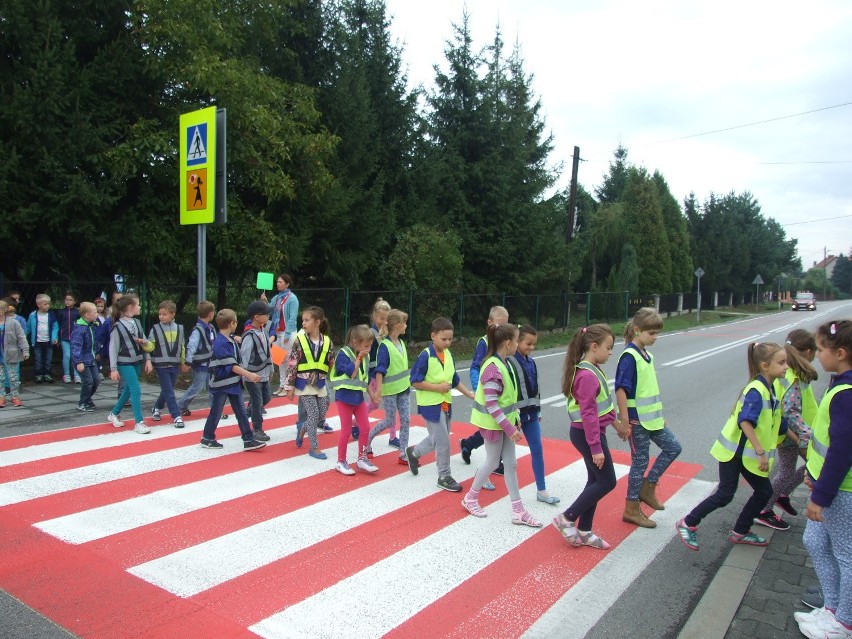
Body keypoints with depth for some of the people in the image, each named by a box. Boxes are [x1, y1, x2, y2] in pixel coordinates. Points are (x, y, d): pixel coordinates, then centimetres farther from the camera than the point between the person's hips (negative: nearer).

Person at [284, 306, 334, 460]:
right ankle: (314, 447, 9)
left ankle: (302, 429, 38)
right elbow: (292, 364, -8)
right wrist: (290, 386, -8)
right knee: (313, 414, -6)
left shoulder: (327, 342, -1)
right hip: (304, 383, -4)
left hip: (321, 384, 4)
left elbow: (331, 364, 8)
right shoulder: (300, 340, -9)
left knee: (322, 414, 9)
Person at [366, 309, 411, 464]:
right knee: (390, 421, 2)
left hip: (403, 388, 7)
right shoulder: (385, 346, -16)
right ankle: (368, 438, 25)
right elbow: (380, 369, -20)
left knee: (406, 420, 3)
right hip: (389, 389, -7)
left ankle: (403, 454, 9)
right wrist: (379, 388, -26)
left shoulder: (401, 343, 8)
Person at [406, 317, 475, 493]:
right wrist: (438, 387, -21)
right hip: (431, 404, -7)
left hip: (445, 404, 8)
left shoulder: (448, 355, 3)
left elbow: (454, 379, 14)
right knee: (443, 442, -1)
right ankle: (444, 477, 16)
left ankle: (413, 453, 43)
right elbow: (415, 382, -18)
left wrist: (469, 393, 6)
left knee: (438, 440, 19)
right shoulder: (425, 356, -19)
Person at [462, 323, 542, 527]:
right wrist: (510, 428, -24)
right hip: (494, 423, -9)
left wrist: (515, 419, 13)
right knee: (492, 463, 6)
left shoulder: (505, 363, 4)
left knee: (511, 464, 11)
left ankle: (518, 511, 18)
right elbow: (491, 405, -26)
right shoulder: (493, 368, -25)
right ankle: (470, 498, 28)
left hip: (505, 421, 9)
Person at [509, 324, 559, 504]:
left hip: (531, 413, 7)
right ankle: (485, 473, 31)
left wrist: (538, 410, 18)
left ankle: (541, 490, 10)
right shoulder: (509, 362, -16)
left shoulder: (531, 362, 8)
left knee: (537, 450, 5)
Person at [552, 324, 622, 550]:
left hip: (594, 431, 10)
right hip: (587, 434, -10)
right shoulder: (588, 375, -24)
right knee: (607, 482, -1)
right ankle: (567, 519, 7)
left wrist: (615, 423, 28)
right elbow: (588, 414, -25)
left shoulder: (594, 370, 8)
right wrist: (596, 448, -23)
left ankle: (584, 531, 24)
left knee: (596, 481, 14)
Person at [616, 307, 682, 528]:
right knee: (640, 462, 1)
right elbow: (621, 389, -22)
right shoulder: (629, 356, -18)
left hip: (651, 418, 9)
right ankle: (631, 509, 16)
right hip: (636, 420, -9)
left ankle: (647, 487, 23)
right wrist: (624, 421, -23)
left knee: (673, 447, 13)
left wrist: (659, 415, 20)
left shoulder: (647, 355, 9)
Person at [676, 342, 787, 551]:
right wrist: (761, 452, -30)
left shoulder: (768, 389, 6)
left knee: (764, 492, 13)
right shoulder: (756, 391, -23)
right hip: (733, 451, -9)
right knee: (725, 495, -5)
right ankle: (687, 524, 10)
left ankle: (740, 532, 28)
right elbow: (745, 422, -31)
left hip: (748, 453, 9)